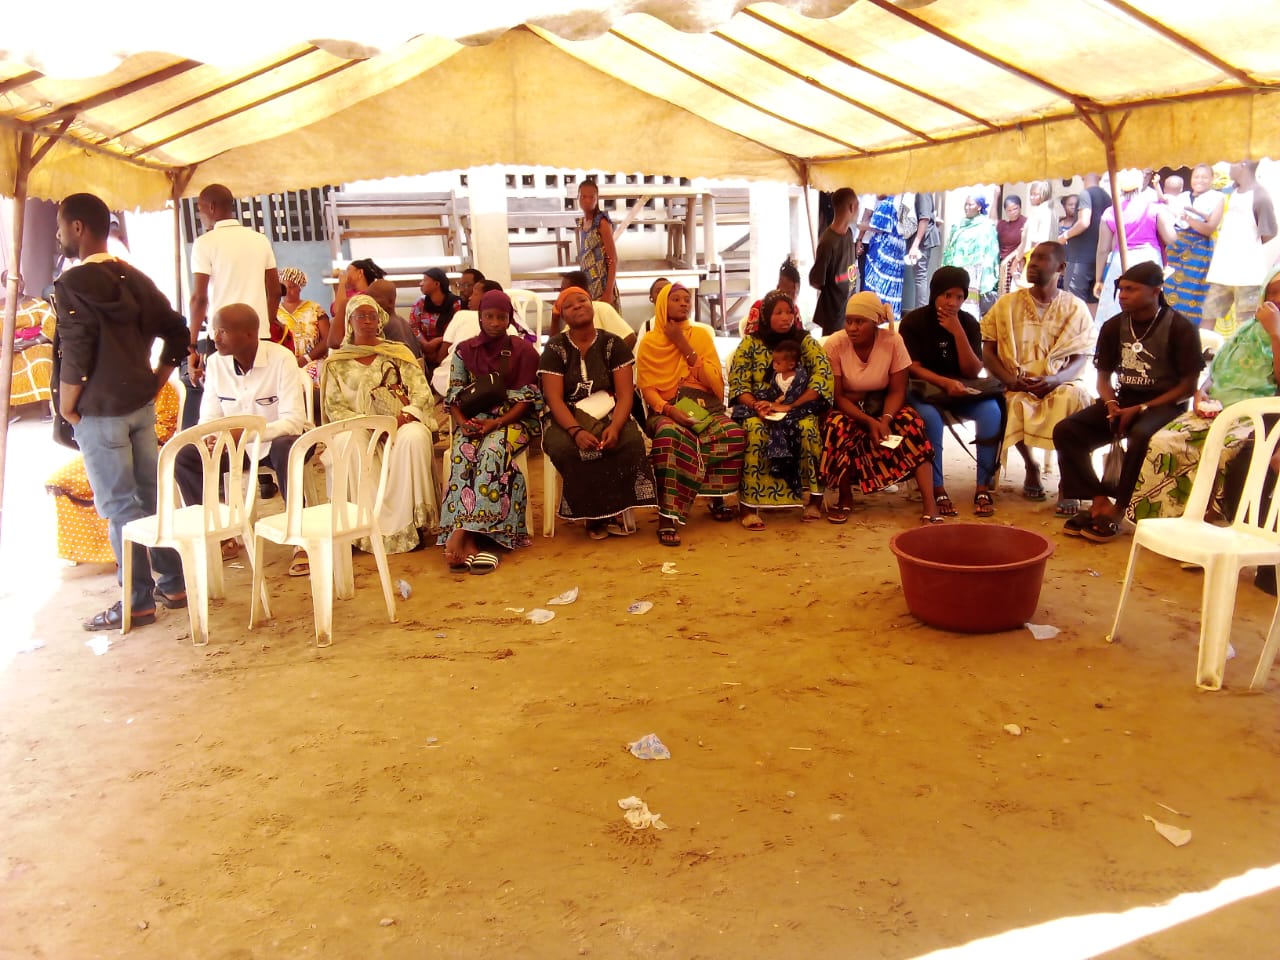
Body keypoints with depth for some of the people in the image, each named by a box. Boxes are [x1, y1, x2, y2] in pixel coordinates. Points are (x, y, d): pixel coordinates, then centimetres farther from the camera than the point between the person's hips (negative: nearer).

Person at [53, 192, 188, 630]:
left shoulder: (73, 284, -13)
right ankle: (173, 584, 20)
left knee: (119, 506, -1)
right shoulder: (135, 278, 10)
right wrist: (155, 383, 14)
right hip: (141, 404, 7)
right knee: (152, 495, 13)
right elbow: (177, 334, 12)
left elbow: (75, 359, -18)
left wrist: (67, 410, -7)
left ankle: (138, 602, 5)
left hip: (100, 411, -7)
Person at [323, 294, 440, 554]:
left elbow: (421, 393, 4)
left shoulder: (399, 353, 14)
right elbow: (334, 407, 4)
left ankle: (411, 522, -29)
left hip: (402, 424, 0)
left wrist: (404, 417, -16)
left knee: (414, 438, -36)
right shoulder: (337, 362, 13)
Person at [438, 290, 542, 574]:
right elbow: (454, 395, 10)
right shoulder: (465, 350, 13)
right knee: (463, 455, -32)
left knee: (492, 451, -35)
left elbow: (527, 400, 0)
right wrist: (463, 422, -11)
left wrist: (496, 423, -14)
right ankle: (469, 542, -42)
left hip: (512, 420, -2)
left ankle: (459, 533, -40)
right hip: (472, 421, 2)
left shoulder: (524, 352, 6)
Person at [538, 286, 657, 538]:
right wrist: (576, 431, -28)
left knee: (632, 442, -32)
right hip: (568, 418, -1)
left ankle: (615, 508, -14)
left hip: (610, 414, 1)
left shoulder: (614, 344, 2)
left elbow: (625, 394, -6)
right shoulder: (554, 348, -1)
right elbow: (554, 399, -10)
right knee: (563, 448, -35)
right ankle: (595, 513, -16)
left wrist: (615, 427, -26)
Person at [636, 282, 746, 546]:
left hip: (703, 407, 2)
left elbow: (716, 382, 0)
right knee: (669, 436, -38)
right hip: (666, 410, -2)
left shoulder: (701, 335, 11)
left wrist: (684, 346, -5)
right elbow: (646, 387, -1)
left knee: (734, 434, -29)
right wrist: (669, 409, -21)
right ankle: (668, 517, -37)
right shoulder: (649, 342, 7)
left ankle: (717, 497, -5)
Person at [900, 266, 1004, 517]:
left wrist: (958, 332, -18)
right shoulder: (914, 321, -6)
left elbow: (973, 371, -8)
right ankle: (937, 488, -24)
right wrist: (946, 382, -30)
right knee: (930, 417, -36)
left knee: (992, 410, -26)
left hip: (961, 391, 3)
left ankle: (984, 486, -17)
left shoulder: (969, 323, 1)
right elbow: (912, 368, -14)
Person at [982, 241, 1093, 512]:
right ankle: (1031, 466, -2)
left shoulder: (1075, 307, 6)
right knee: (1016, 404, -34)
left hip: (1061, 383, 0)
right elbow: (988, 351, 5)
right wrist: (1011, 380, -13)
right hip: (1017, 386, 1)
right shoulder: (1008, 303, 8)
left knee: (1074, 398, -35)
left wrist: (1054, 380, -20)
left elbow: (1080, 358, 1)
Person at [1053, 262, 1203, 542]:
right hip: (1124, 400, 5)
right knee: (1066, 430, -17)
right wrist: (1111, 404, -11)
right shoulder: (1114, 327, 6)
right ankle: (1099, 501, -21)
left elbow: (1188, 386, -9)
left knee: (1139, 435, -38)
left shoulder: (1181, 328, -9)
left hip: (1164, 404, -5)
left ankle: (1116, 511, -26)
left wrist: (1141, 408, -18)